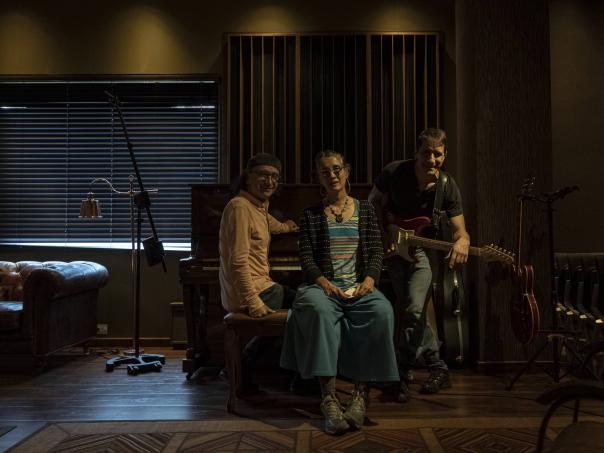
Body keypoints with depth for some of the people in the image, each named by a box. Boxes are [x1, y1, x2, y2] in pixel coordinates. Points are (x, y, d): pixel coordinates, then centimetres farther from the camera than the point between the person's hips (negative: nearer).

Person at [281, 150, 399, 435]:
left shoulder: (365, 209, 17)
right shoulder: (311, 215, 13)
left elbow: (376, 250, 9)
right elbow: (306, 256, 3)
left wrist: (370, 278, -12)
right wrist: (323, 282, -16)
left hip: (359, 285, 1)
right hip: (324, 285, -1)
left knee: (382, 311, -33)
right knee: (319, 310, -38)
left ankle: (361, 393, -24)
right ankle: (329, 399, -35)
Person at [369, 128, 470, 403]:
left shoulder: (447, 187, -17)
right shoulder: (394, 173, -17)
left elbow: (459, 229, -19)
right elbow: (374, 202, -1)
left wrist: (462, 241, -43)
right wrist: (383, 235, -12)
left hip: (423, 249, -1)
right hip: (394, 247, 1)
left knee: (415, 310, -17)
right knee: (412, 311, 1)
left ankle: (402, 375, 0)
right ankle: (438, 369, 17)